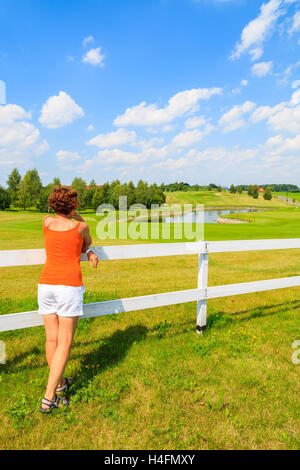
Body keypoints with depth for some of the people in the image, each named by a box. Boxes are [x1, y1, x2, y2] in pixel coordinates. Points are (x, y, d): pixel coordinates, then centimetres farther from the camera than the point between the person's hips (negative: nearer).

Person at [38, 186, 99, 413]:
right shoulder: (80, 227, -6)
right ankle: (48, 398, 7)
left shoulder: (47, 222, 4)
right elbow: (87, 242, 16)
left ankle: (60, 384, 33)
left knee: (51, 339, 14)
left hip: (46, 284, 5)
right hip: (69, 286, -5)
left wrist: (88, 252, 11)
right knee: (64, 343, 4)